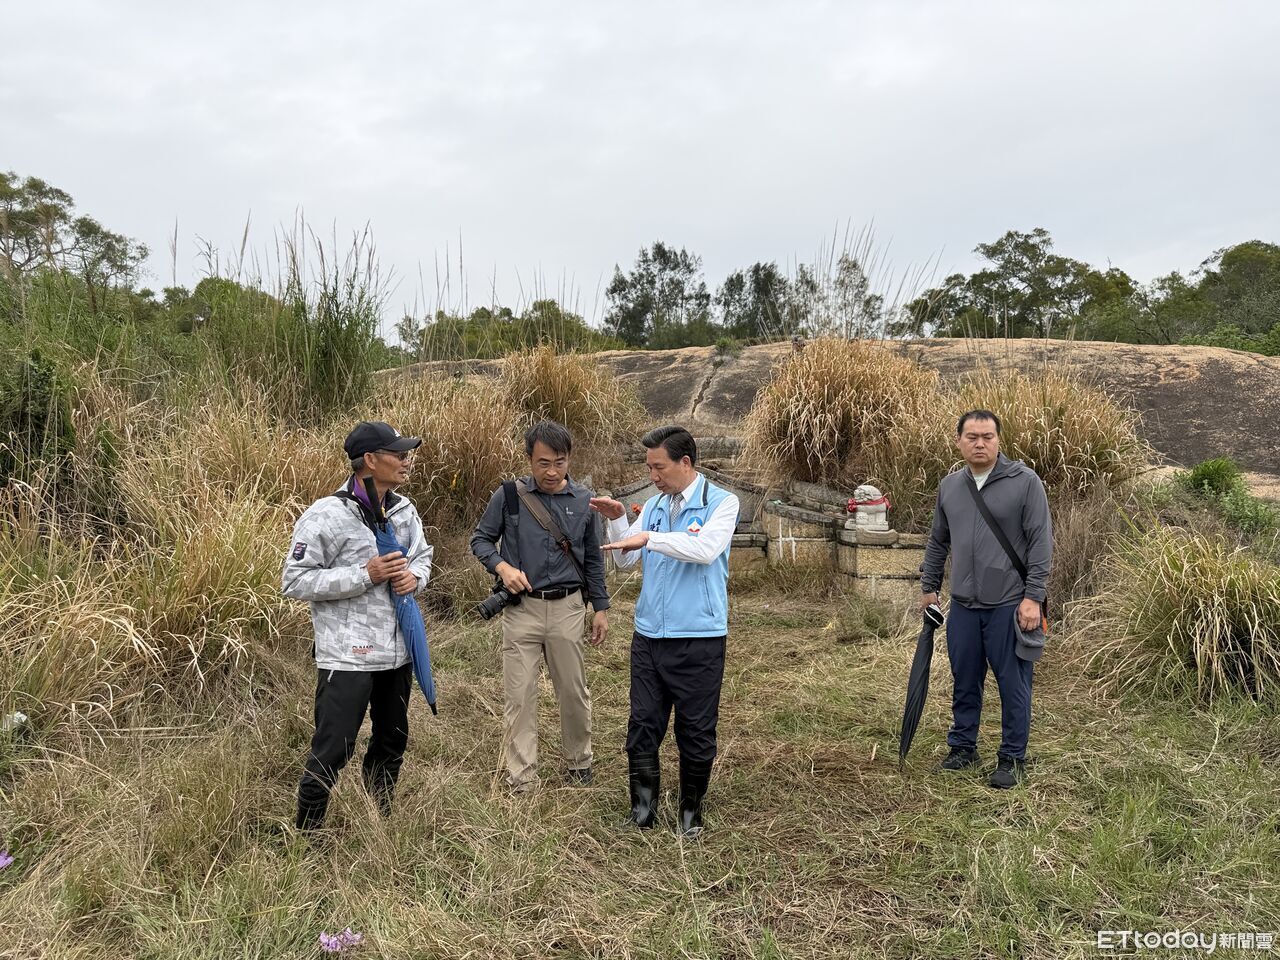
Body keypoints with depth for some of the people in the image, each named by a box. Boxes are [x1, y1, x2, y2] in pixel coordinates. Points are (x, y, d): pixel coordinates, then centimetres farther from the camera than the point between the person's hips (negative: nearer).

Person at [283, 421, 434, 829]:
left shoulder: (404, 510, 4)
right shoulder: (326, 515, -17)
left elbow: (423, 553, 21)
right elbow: (295, 581, -16)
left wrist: (415, 575, -4)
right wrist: (365, 574, -23)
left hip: (398, 649, 7)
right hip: (347, 655, -7)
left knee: (392, 742, 20)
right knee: (332, 750, -2)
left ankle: (379, 822, 40)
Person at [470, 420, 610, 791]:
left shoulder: (583, 501, 3)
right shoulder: (508, 496, -3)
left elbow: (593, 559, 12)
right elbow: (480, 539, 6)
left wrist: (600, 607, 10)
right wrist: (502, 566, -13)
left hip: (567, 607, 2)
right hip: (522, 607, -1)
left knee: (574, 692, 11)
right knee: (519, 696, 2)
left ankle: (579, 765, 31)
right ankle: (521, 780, 14)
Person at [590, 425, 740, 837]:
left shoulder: (721, 502, -6)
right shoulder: (654, 505, 11)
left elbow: (706, 549, -23)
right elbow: (627, 559, 10)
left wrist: (649, 537, -23)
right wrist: (617, 521, -6)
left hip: (698, 639, -5)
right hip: (649, 635, 5)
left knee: (696, 731, 7)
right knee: (643, 725, 7)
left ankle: (691, 810, 25)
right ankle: (643, 810, 19)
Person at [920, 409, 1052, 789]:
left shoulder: (1025, 481, -8)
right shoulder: (948, 486, 8)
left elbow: (1041, 542, -9)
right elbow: (937, 542, 19)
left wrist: (1033, 596, -13)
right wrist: (929, 587, 20)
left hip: (1010, 606, -4)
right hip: (963, 605, 4)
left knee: (1013, 686, 5)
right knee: (965, 682, 14)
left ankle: (1013, 758, 20)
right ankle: (963, 746, 30)